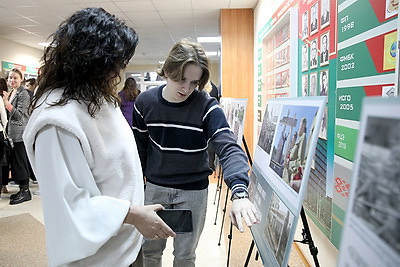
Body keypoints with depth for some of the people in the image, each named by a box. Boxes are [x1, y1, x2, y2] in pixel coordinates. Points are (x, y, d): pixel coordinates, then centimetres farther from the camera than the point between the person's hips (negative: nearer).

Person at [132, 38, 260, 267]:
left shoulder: (207, 107, -18)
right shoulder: (145, 102, -9)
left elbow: (229, 148, -30)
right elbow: (139, 148, 3)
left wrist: (240, 192, -46)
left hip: (194, 191, -2)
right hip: (154, 188, 2)